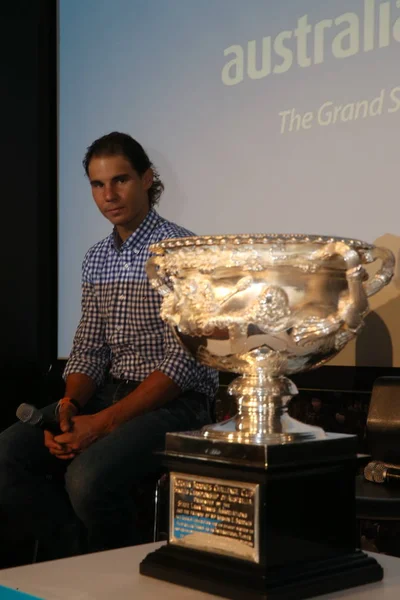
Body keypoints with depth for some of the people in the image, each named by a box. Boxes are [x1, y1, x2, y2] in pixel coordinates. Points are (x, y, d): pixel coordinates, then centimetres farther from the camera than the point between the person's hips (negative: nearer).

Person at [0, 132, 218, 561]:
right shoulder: (96, 259, 13)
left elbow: (182, 362, -16)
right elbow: (88, 349, 12)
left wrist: (103, 422, -21)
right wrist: (70, 405, -10)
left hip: (175, 402, -6)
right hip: (109, 393, 7)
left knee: (88, 477, -32)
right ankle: (83, 559, -2)